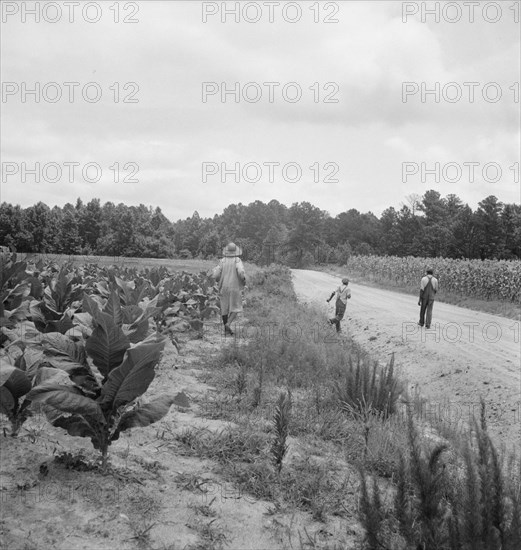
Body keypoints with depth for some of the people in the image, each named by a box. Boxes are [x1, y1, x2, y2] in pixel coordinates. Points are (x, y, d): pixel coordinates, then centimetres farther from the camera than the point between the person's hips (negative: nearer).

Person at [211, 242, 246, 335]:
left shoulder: (222, 261, -2)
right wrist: (244, 280, -4)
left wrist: (215, 270, 16)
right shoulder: (237, 260, -9)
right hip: (235, 288, -3)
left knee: (224, 308, 13)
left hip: (224, 288, 3)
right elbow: (241, 272, -22)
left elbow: (215, 275, -6)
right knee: (235, 308, 7)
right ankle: (228, 324, -16)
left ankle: (226, 329, 17)